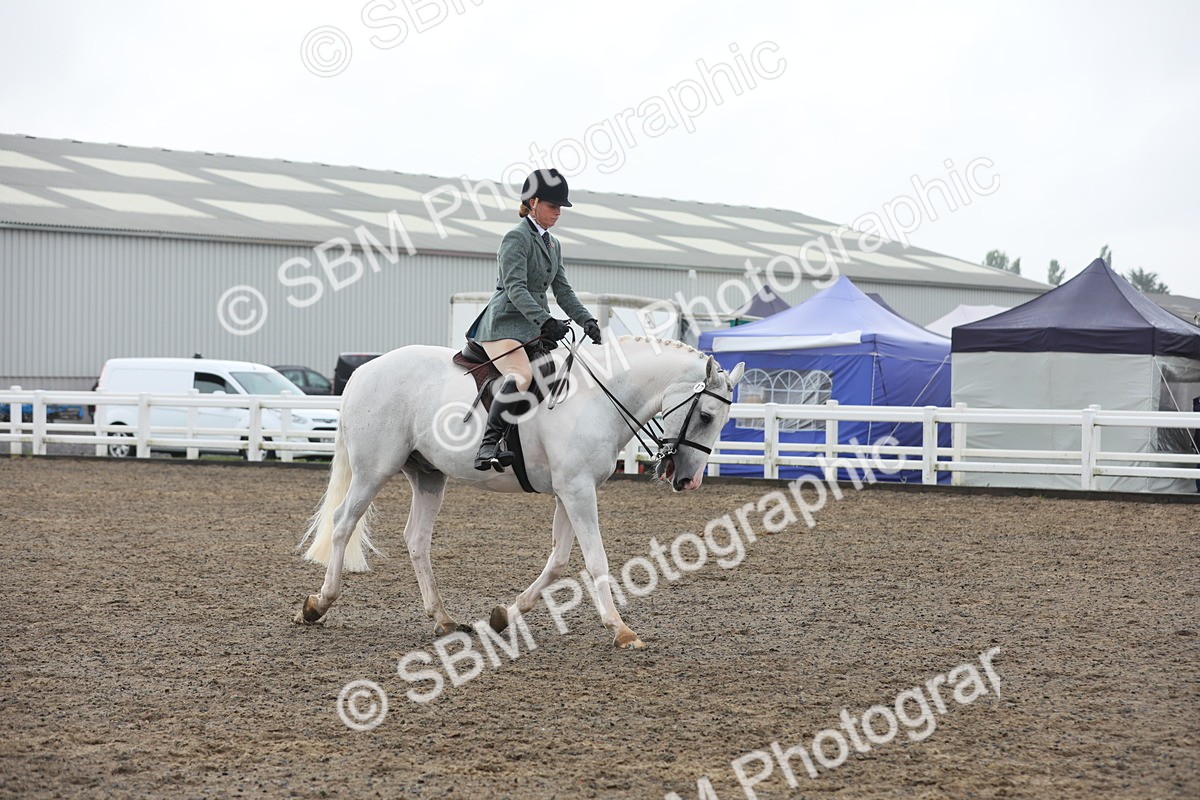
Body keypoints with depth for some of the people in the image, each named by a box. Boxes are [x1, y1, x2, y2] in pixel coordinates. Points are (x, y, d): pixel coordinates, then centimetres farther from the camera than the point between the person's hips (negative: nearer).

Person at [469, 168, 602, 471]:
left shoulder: (553, 244, 19)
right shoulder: (517, 238, -7)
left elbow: (563, 291, 20)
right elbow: (515, 288, -18)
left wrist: (587, 321, 4)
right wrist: (545, 321, -29)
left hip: (535, 329, 10)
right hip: (504, 324, -10)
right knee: (521, 376, -32)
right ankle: (488, 446, -36)